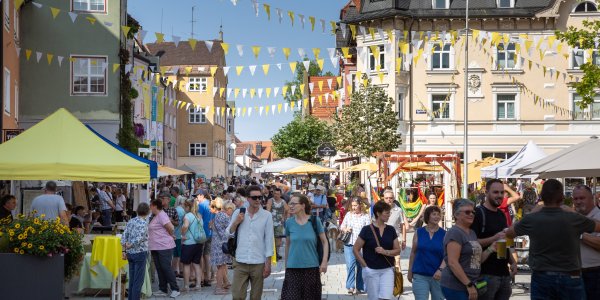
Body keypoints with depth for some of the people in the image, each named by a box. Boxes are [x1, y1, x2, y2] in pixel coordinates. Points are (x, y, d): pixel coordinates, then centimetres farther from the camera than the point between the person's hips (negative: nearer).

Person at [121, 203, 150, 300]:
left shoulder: (131, 221, 7)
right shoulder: (143, 223, -13)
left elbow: (124, 237, 6)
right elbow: (139, 239, -22)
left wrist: (124, 251, 9)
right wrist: (130, 246, -6)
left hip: (130, 253, 7)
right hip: (140, 253, -7)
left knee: (132, 279, 14)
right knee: (138, 280, 0)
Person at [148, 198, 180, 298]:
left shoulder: (161, 215, -15)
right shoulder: (155, 216, 15)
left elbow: (171, 227, -23)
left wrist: (171, 235, -8)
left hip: (164, 247, -10)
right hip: (155, 247, 10)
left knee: (166, 268, -7)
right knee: (160, 269, 11)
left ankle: (175, 289, 0)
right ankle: (163, 290, 16)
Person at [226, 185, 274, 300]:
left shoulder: (266, 215, -2)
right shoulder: (238, 213, 3)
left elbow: (269, 240, -1)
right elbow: (229, 234, 7)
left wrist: (268, 263, -4)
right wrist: (236, 222, -11)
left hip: (259, 263, -1)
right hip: (240, 262, 1)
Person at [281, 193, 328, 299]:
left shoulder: (314, 221, -5)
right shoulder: (289, 222, 1)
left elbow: (324, 242, 2)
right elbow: (287, 245, 11)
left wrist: (324, 262, -6)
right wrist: (286, 265, 13)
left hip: (312, 267, -1)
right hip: (293, 268, 1)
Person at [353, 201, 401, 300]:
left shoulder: (391, 230, 5)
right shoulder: (367, 230, -6)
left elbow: (397, 250, 7)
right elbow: (355, 249, -2)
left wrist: (385, 252, -12)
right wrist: (364, 265, -5)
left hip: (387, 270, 2)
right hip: (371, 271, -2)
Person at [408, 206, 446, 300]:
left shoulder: (444, 234, 0)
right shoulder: (419, 232, 3)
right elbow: (413, 253, 9)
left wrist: (441, 269, -20)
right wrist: (410, 271, 9)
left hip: (437, 276, 0)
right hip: (420, 275, 0)